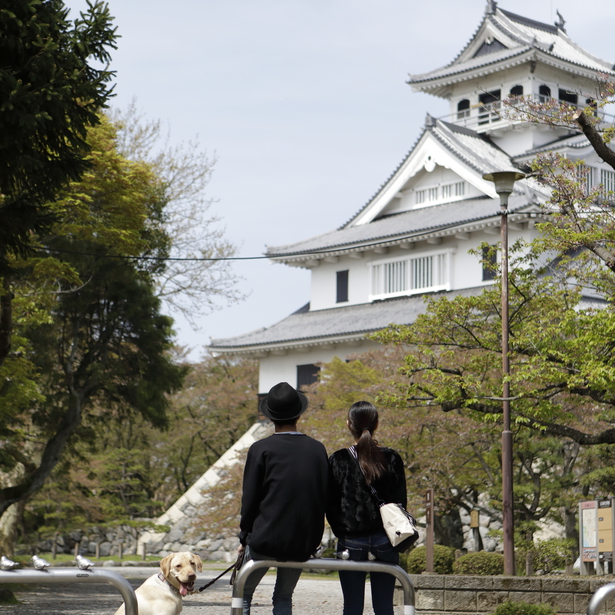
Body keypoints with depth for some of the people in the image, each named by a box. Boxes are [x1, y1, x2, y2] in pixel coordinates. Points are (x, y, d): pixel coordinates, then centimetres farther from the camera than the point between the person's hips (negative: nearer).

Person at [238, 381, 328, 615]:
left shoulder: (261, 449, -9)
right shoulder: (317, 449, 3)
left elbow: (250, 498, -6)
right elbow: (324, 497, 7)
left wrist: (245, 537, 7)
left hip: (266, 539, -4)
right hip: (304, 543, 4)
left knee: (243, 594, 16)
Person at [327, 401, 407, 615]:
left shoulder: (338, 460, -5)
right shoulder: (392, 459, 0)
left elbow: (331, 505, -3)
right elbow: (400, 501, 4)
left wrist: (342, 532, 9)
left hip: (351, 542, -2)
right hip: (385, 542, 2)